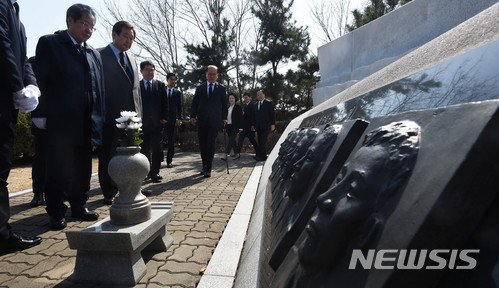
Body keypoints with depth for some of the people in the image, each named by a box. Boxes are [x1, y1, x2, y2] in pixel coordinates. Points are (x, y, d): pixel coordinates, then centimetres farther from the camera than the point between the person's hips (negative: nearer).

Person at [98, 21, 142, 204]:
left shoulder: (131, 59, 19)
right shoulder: (100, 55, 0)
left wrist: (139, 114, 12)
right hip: (111, 117, -5)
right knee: (108, 156, 5)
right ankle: (109, 193, 17)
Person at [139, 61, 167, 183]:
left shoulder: (160, 85, 9)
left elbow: (164, 103, 6)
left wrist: (163, 117, -3)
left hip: (157, 122, 0)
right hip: (143, 122, 0)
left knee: (157, 149, -1)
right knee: (144, 149, 8)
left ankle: (155, 172, 6)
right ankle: (146, 171, 20)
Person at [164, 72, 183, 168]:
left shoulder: (178, 92, 10)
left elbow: (179, 106, 7)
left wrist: (179, 118, -4)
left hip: (172, 119, 0)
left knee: (171, 141, 2)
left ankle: (169, 161, 10)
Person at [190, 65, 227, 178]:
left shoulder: (221, 88, 9)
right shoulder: (199, 88, 12)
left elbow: (224, 105, 10)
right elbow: (194, 104, 9)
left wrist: (224, 118, 1)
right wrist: (192, 116, -3)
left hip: (214, 121, -2)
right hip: (202, 121, 2)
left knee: (211, 144, -7)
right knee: (202, 144, 7)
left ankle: (208, 169, -4)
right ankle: (204, 166, 21)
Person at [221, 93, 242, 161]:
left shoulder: (238, 107, -2)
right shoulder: (227, 108, 13)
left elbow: (240, 118, -6)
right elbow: (225, 117, 16)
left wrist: (240, 127, -13)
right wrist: (224, 127, 12)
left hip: (235, 127, -6)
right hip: (228, 126, 6)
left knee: (231, 140, -13)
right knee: (232, 140, 10)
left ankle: (225, 155, -19)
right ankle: (237, 154, 20)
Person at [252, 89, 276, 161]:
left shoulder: (268, 103, 2)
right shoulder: (256, 105, 20)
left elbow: (272, 114, -2)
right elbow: (254, 116, 22)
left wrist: (272, 124, -10)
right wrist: (253, 125, 13)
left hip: (266, 126, -6)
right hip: (258, 127, 6)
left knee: (262, 142, -16)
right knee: (260, 142, 4)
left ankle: (260, 156, -19)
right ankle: (263, 156, 10)